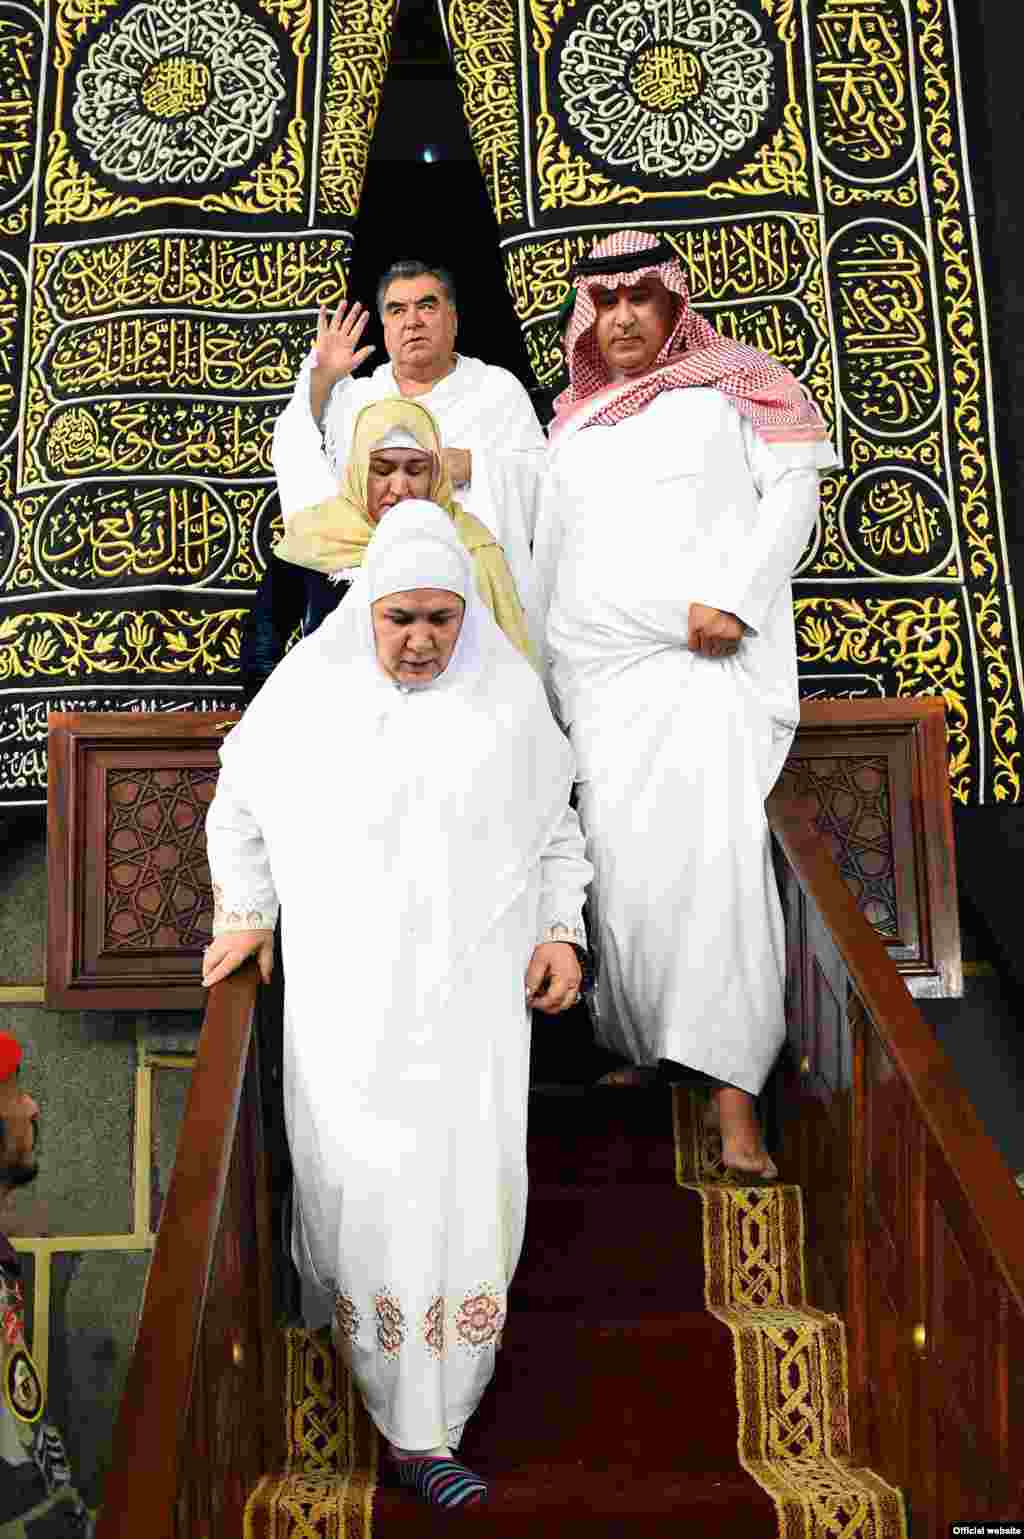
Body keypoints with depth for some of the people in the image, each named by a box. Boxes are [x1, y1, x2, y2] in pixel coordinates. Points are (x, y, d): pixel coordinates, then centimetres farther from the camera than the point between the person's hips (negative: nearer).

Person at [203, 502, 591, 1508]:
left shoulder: (508, 694, 0)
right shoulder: (308, 689, -2)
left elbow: (555, 830, 12)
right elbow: (238, 809, 13)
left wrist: (562, 932, 1)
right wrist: (244, 914, 7)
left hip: (471, 995, 1)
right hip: (347, 1003, -1)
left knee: (467, 1188, 3)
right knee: (365, 1189, 3)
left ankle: (422, 1426, 26)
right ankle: (413, 1432, 22)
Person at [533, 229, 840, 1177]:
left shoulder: (727, 390, 9)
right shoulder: (574, 423, 22)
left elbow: (794, 493, -1)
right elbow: (549, 557, 26)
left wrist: (733, 594, -15)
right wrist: (538, 678, 21)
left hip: (706, 662, -4)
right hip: (601, 672, 5)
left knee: (715, 854, -18)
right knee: (620, 865, 3)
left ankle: (734, 1098, -17)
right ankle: (642, 1051, 19)